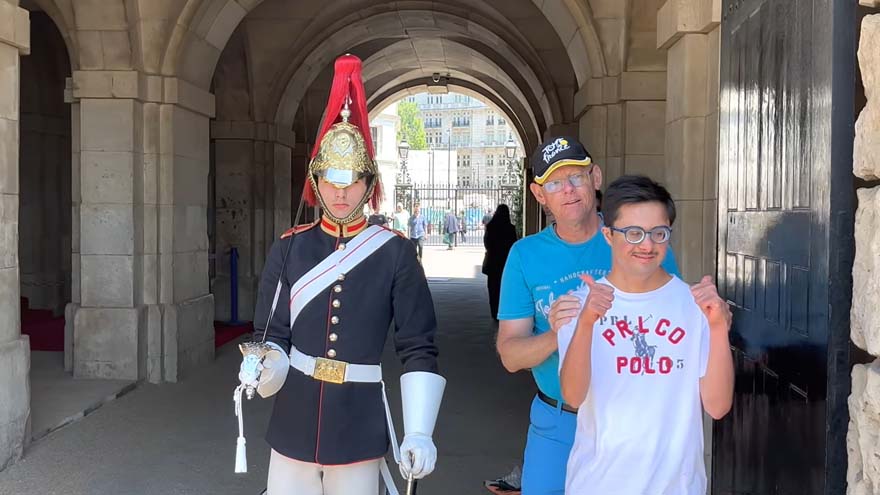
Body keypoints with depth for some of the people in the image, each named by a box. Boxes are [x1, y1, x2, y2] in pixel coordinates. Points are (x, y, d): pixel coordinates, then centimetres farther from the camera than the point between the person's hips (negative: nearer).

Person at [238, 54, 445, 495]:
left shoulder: (395, 253, -4)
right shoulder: (288, 248, 1)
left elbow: (419, 350, -5)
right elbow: (272, 336, 3)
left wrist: (419, 433, -12)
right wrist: (264, 370, -19)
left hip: (360, 434, -1)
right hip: (293, 429, 2)